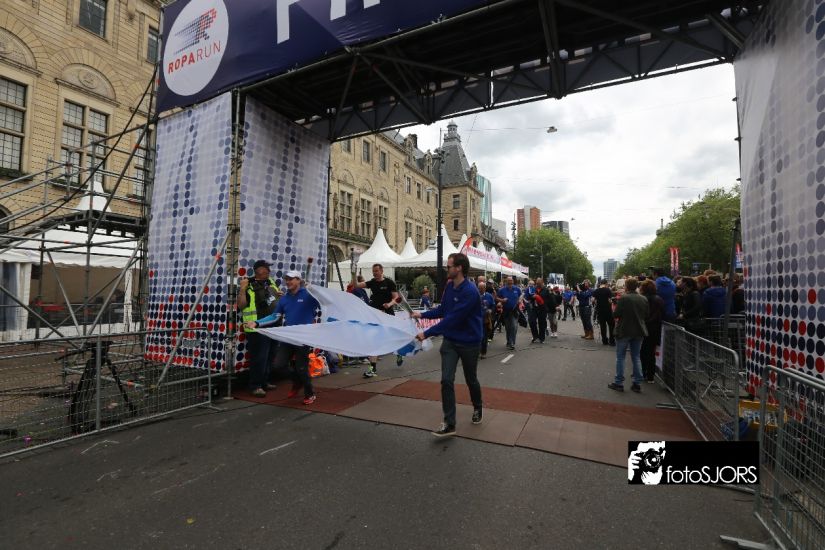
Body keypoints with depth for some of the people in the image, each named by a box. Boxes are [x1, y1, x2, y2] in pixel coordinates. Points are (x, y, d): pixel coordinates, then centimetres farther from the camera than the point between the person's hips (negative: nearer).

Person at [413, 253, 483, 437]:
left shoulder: (470, 292, -26)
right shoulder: (449, 287, -1)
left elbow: (452, 319, -30)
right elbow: (442, 310, 14)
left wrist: (427, 333, -29)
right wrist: (422, 314, 4)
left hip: (469, 343, -5)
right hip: (450, 341, 5)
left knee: (470, 380, 15)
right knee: (447, 380, -5)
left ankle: (477, 409, 44)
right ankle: (449, 424, 3)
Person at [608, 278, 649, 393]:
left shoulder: (623, 298, -17)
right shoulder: (644, 299, 0)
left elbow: (616, 315, -15)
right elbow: (646, 315, 8)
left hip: (624, 331, -5)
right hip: (639, 331, 5)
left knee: (620, 357, 6)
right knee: (636, 357, 14)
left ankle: (619, 383, 8)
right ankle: (637, 383, 17)